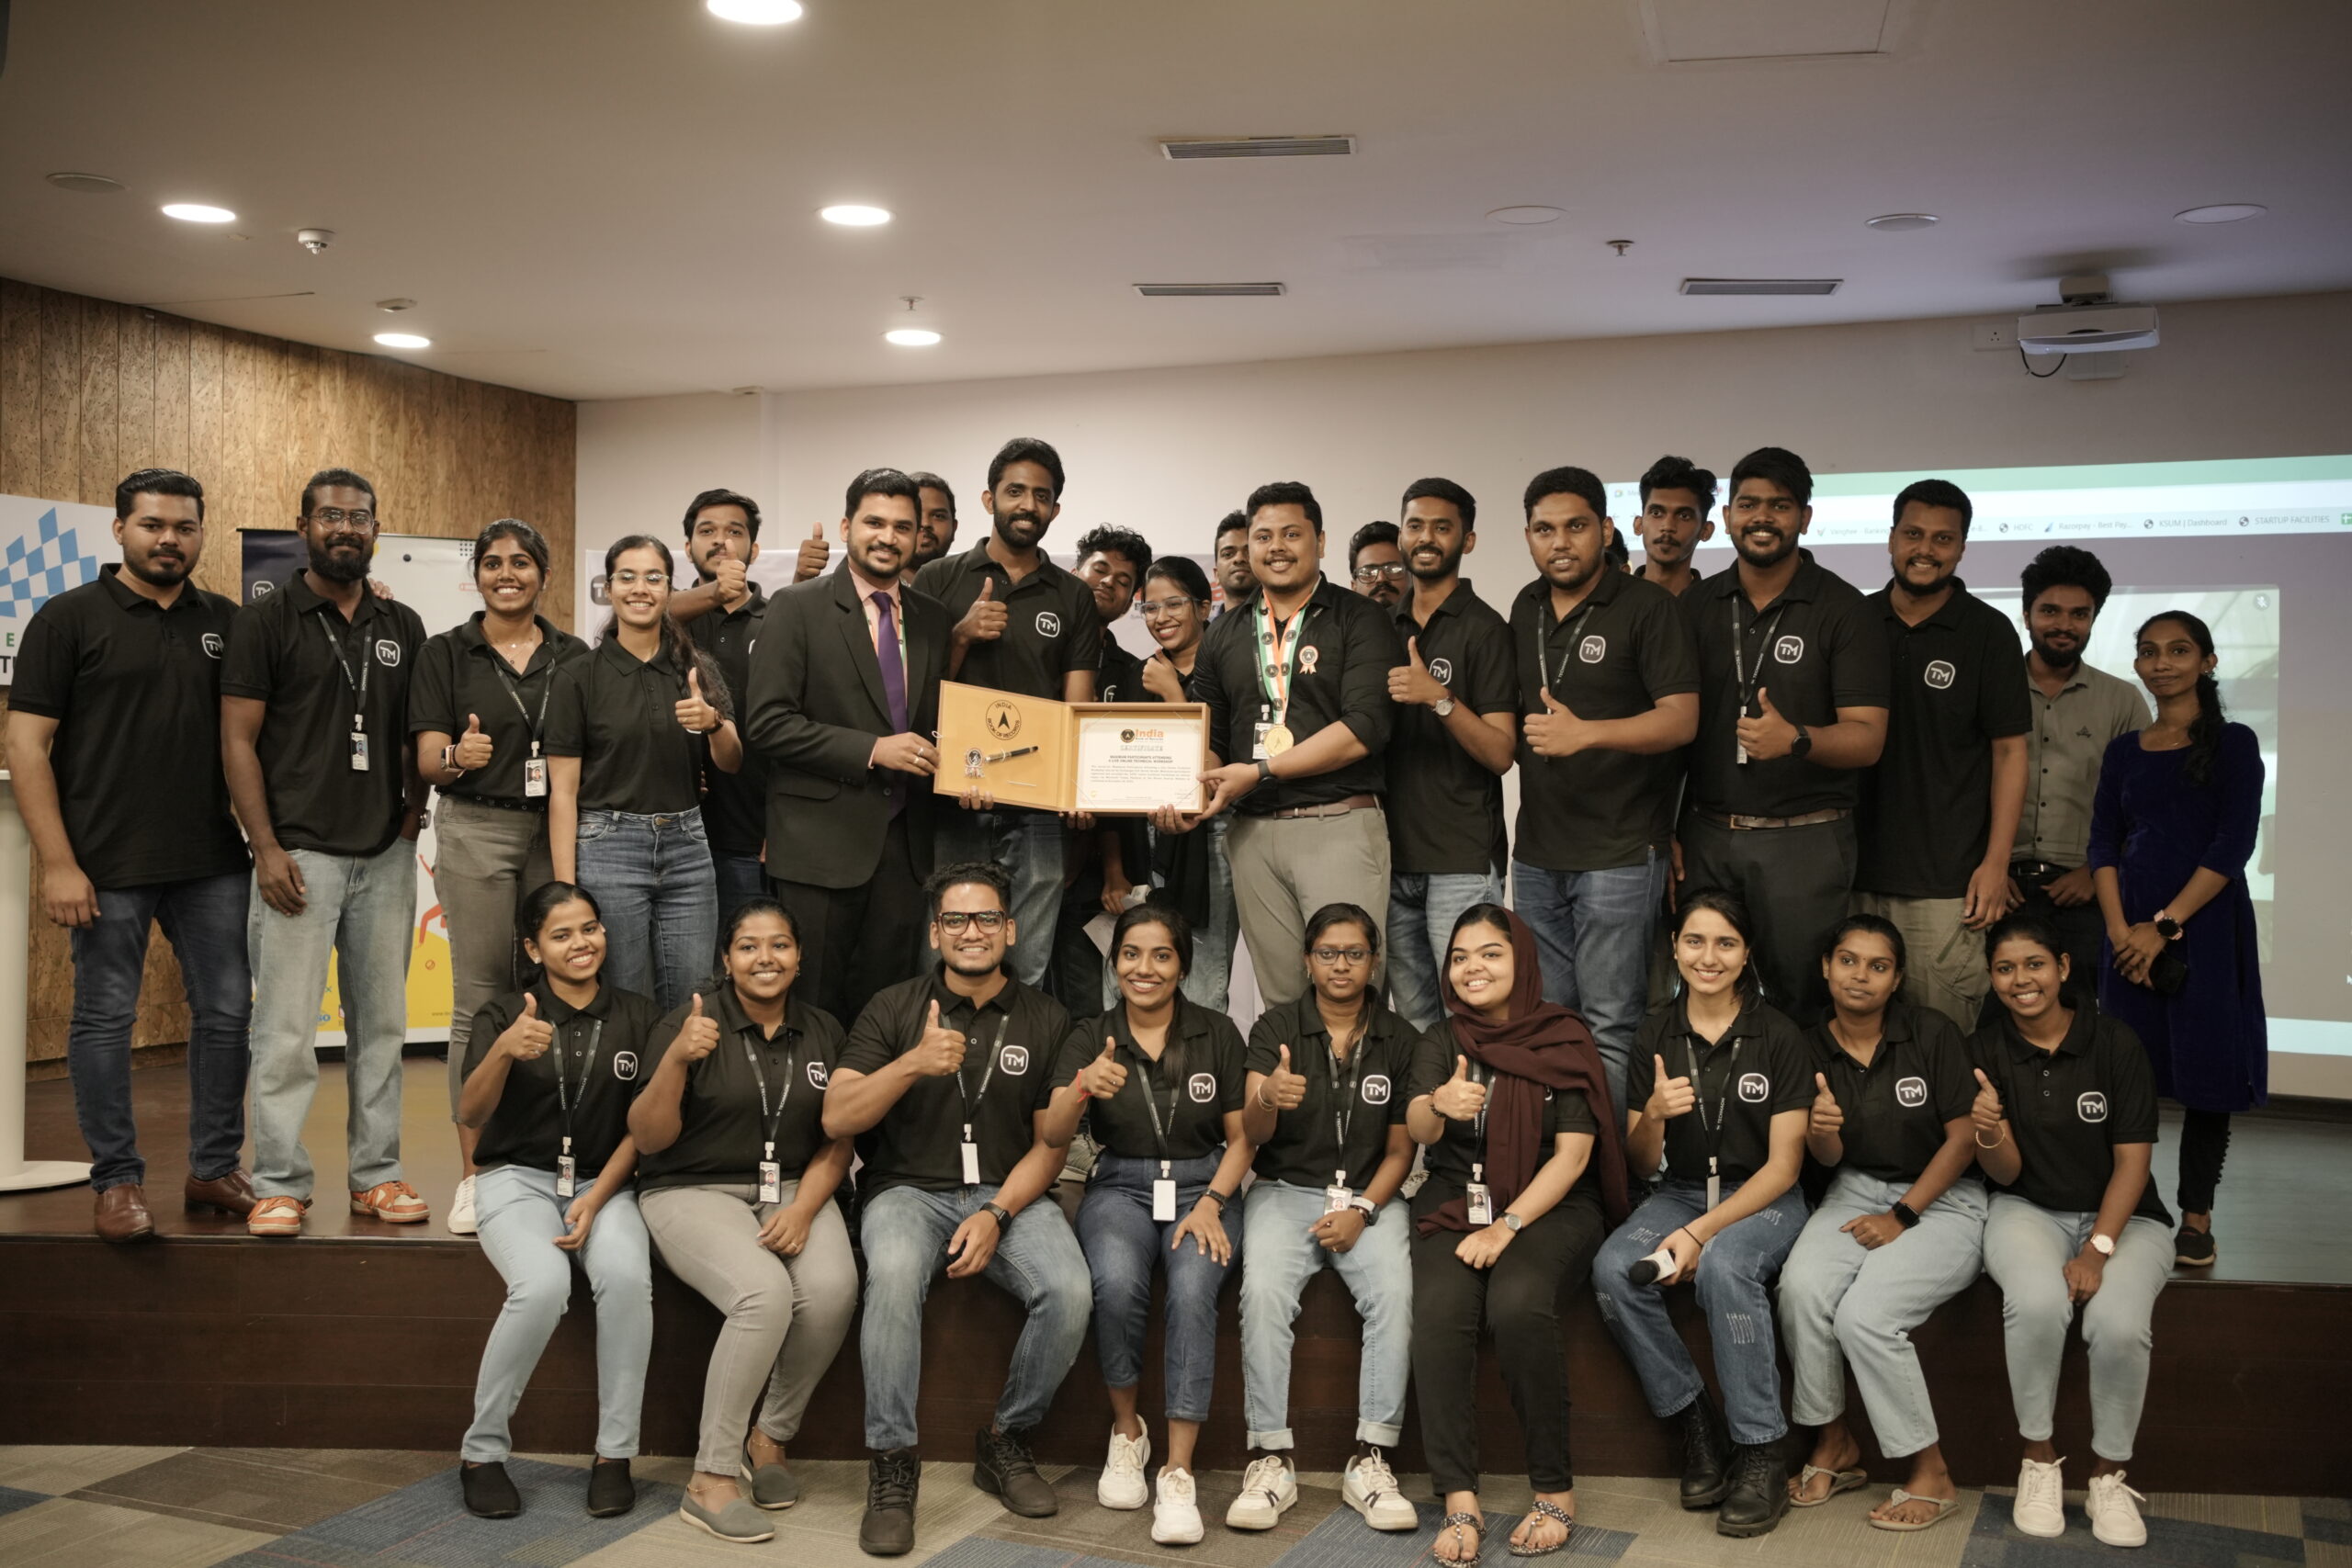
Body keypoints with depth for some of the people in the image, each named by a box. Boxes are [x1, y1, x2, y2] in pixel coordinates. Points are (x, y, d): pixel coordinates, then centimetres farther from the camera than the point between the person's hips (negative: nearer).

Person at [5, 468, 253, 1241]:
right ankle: (117, 1182, 16)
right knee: (105, 1021, 4)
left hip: (214, 862, 4)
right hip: (108, 865, -4)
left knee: (227, 1014, 7)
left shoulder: (225, 621, 9)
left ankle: (215, 1169, 21)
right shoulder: (70, 618, -2)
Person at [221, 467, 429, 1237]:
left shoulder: (402, 627, 12)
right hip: (300, 853, -4)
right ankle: (279, 1184, 6)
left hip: (386, 856, 4)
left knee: (381, 1020, 9)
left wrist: (413, 813, 3)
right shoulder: (266, 620, -1)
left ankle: (377, 1173, 18)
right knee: (287, 1027, -3)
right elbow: (238, 741, -5)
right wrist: (267, 848, -11)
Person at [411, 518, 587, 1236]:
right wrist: (458, 756, -24)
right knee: (480, 1002, -2)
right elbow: (429, 763, -1)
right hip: (477, 832, -2)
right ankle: (473, 1175, 5)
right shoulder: (446, 653, 4)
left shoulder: (573, 656, 10)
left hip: (557, 832, 2)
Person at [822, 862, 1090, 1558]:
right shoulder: (893, 1009, 4)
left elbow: (1049, 1146, 4)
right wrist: (912, 1064, -22)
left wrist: (997, 1216, -13)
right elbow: (836, 1119, -6)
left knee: (1069, 1291, -27)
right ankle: (892, 1464, -21)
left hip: (1008, 1193, 1)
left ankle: (1006, 1441, -2)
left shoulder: (1047, 1021, 6)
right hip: (908, 1188, -1)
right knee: (893, 1274, -35)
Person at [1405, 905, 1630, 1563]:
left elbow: (1573, 1155, -4)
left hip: (1550, 1206, -2)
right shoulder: (1440, 1042, 8)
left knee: (1518, 1302, -32)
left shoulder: (1565, 1039, 2)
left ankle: (1555, 1489, -18)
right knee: (1440, 1307, -29)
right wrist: (1440, 1104, -36)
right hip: (1454, 1201, 2)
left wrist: (1507, 1226, -16)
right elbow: (1417, 1127, -11)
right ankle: (1459, 1498, -25)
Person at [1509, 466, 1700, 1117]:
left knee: (1610, 1027, -4)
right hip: (1537, 851, 7)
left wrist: (1585, 733, -28)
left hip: (1619, 853, -6)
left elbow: (1681, 720, -17)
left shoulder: (1650, 609, -9)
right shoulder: (1527, 609, 12)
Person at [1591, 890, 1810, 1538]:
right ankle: (1696, 1423, -8)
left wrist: (1700, 1233, -19)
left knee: (1723, 1266, -36)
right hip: (1680, 1192, 4)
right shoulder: (1656, 1034, 3)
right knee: (1612, 1269, -27)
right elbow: (1642, 1165, 6)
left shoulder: (1777, 1037, -6)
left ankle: (1762, 1453, -20)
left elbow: (1783, 1165, -9)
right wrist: (1653, 1115, -18)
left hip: (1763, 1199, -3)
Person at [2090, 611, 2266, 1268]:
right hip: (2132, 930, 3)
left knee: (2206, 1075, 0)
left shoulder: (2233, 744, 0)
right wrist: (2119, 927, -9)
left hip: (2206, 925, -3)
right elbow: (2104, 844, 6)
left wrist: (2165, 925, -15)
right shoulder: (2124, 751, 11)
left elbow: (2233, 845, -9)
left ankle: (2196, 1218, 9)